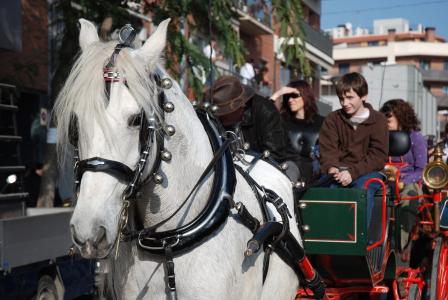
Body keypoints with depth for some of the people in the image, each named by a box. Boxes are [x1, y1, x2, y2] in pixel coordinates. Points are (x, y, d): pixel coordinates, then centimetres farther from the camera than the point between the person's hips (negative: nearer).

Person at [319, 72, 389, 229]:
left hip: (368, 171, -2)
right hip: (339, 171, 2)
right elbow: (327, 150, 3)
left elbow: (378, 156, -6)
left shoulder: (378, 119, 2)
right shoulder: (332, 119, 11)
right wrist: (332, 168, -20)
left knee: (363, 187, -35)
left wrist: (353, 171, -19)